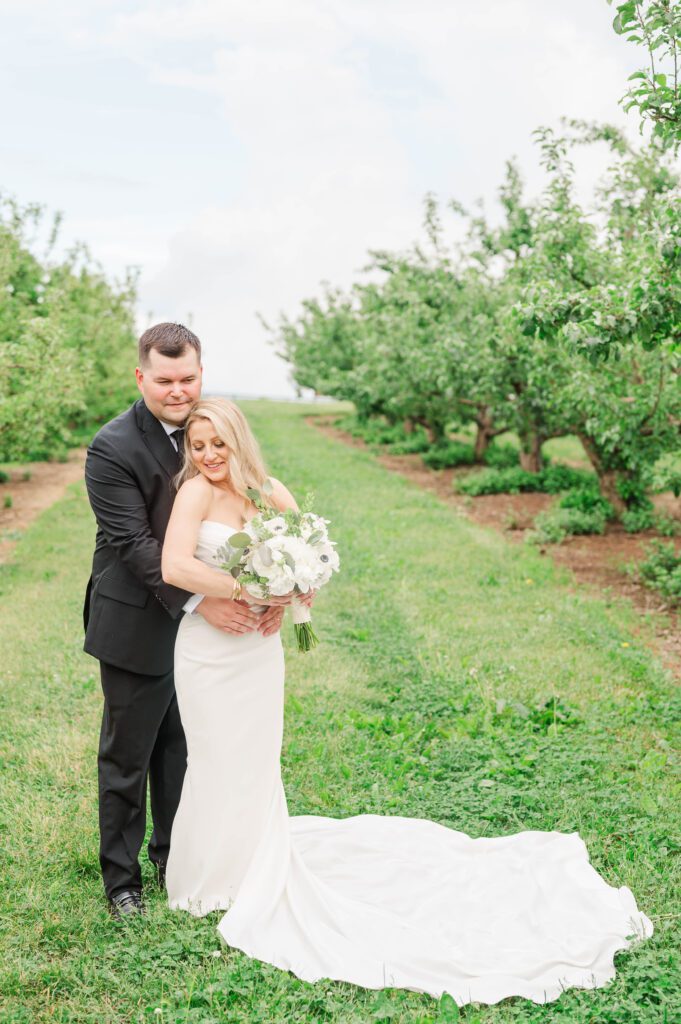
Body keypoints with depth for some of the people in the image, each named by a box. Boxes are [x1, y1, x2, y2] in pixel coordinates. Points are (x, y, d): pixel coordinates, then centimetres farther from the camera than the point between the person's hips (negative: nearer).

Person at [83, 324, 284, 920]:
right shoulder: (113, 448, -19)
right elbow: (135, 543, -22)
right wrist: (199, 602, -28)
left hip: (201, 624, 5)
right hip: (139, 628, -5)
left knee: (181, 750, 20)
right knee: (126, 759, 9)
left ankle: (173, 854, 39)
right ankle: (121, 877, 27)